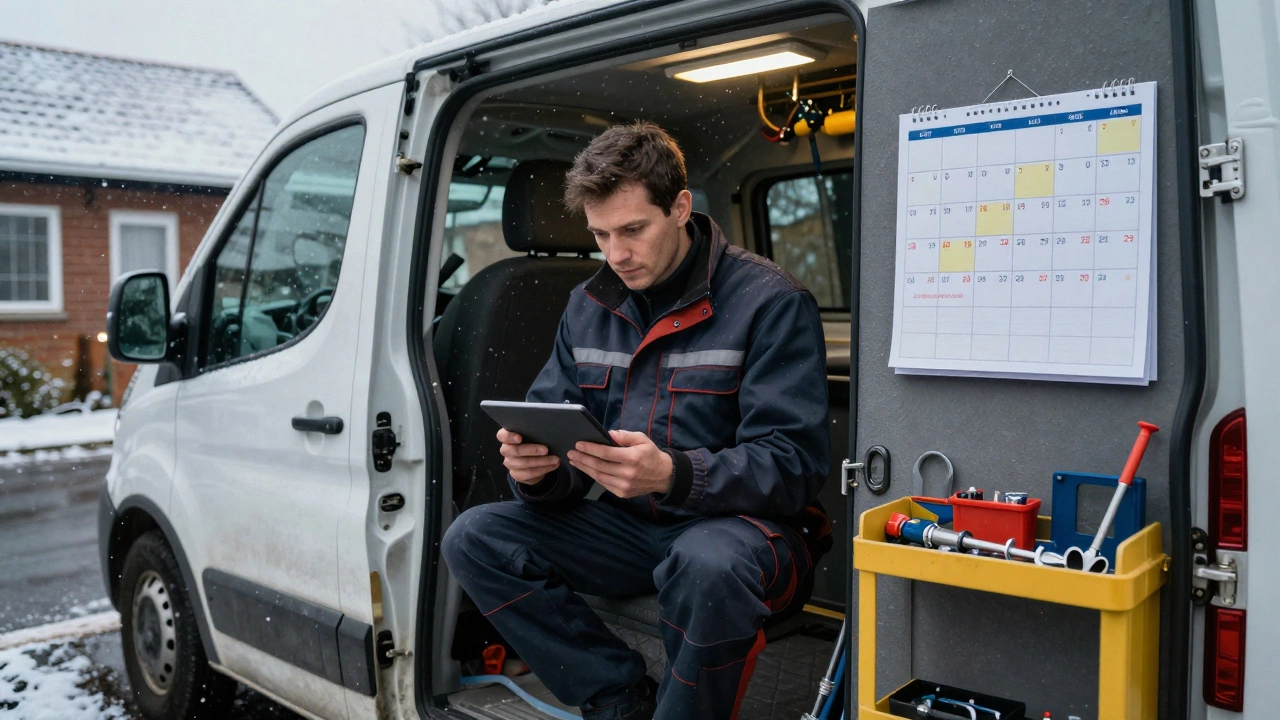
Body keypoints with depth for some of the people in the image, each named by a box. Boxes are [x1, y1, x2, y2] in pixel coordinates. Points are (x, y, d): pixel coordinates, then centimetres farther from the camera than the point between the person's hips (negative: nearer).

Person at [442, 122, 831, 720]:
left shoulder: (771, 302, -12)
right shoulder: (588, 306, 7)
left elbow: (793, 465, -18)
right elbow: (553, 428, 6)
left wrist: (674, 475, -35)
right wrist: (536, 468, -19)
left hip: (746, 522, -5)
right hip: (629, 527, 6)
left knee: (709, 563, -40)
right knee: (473, 538, -10)